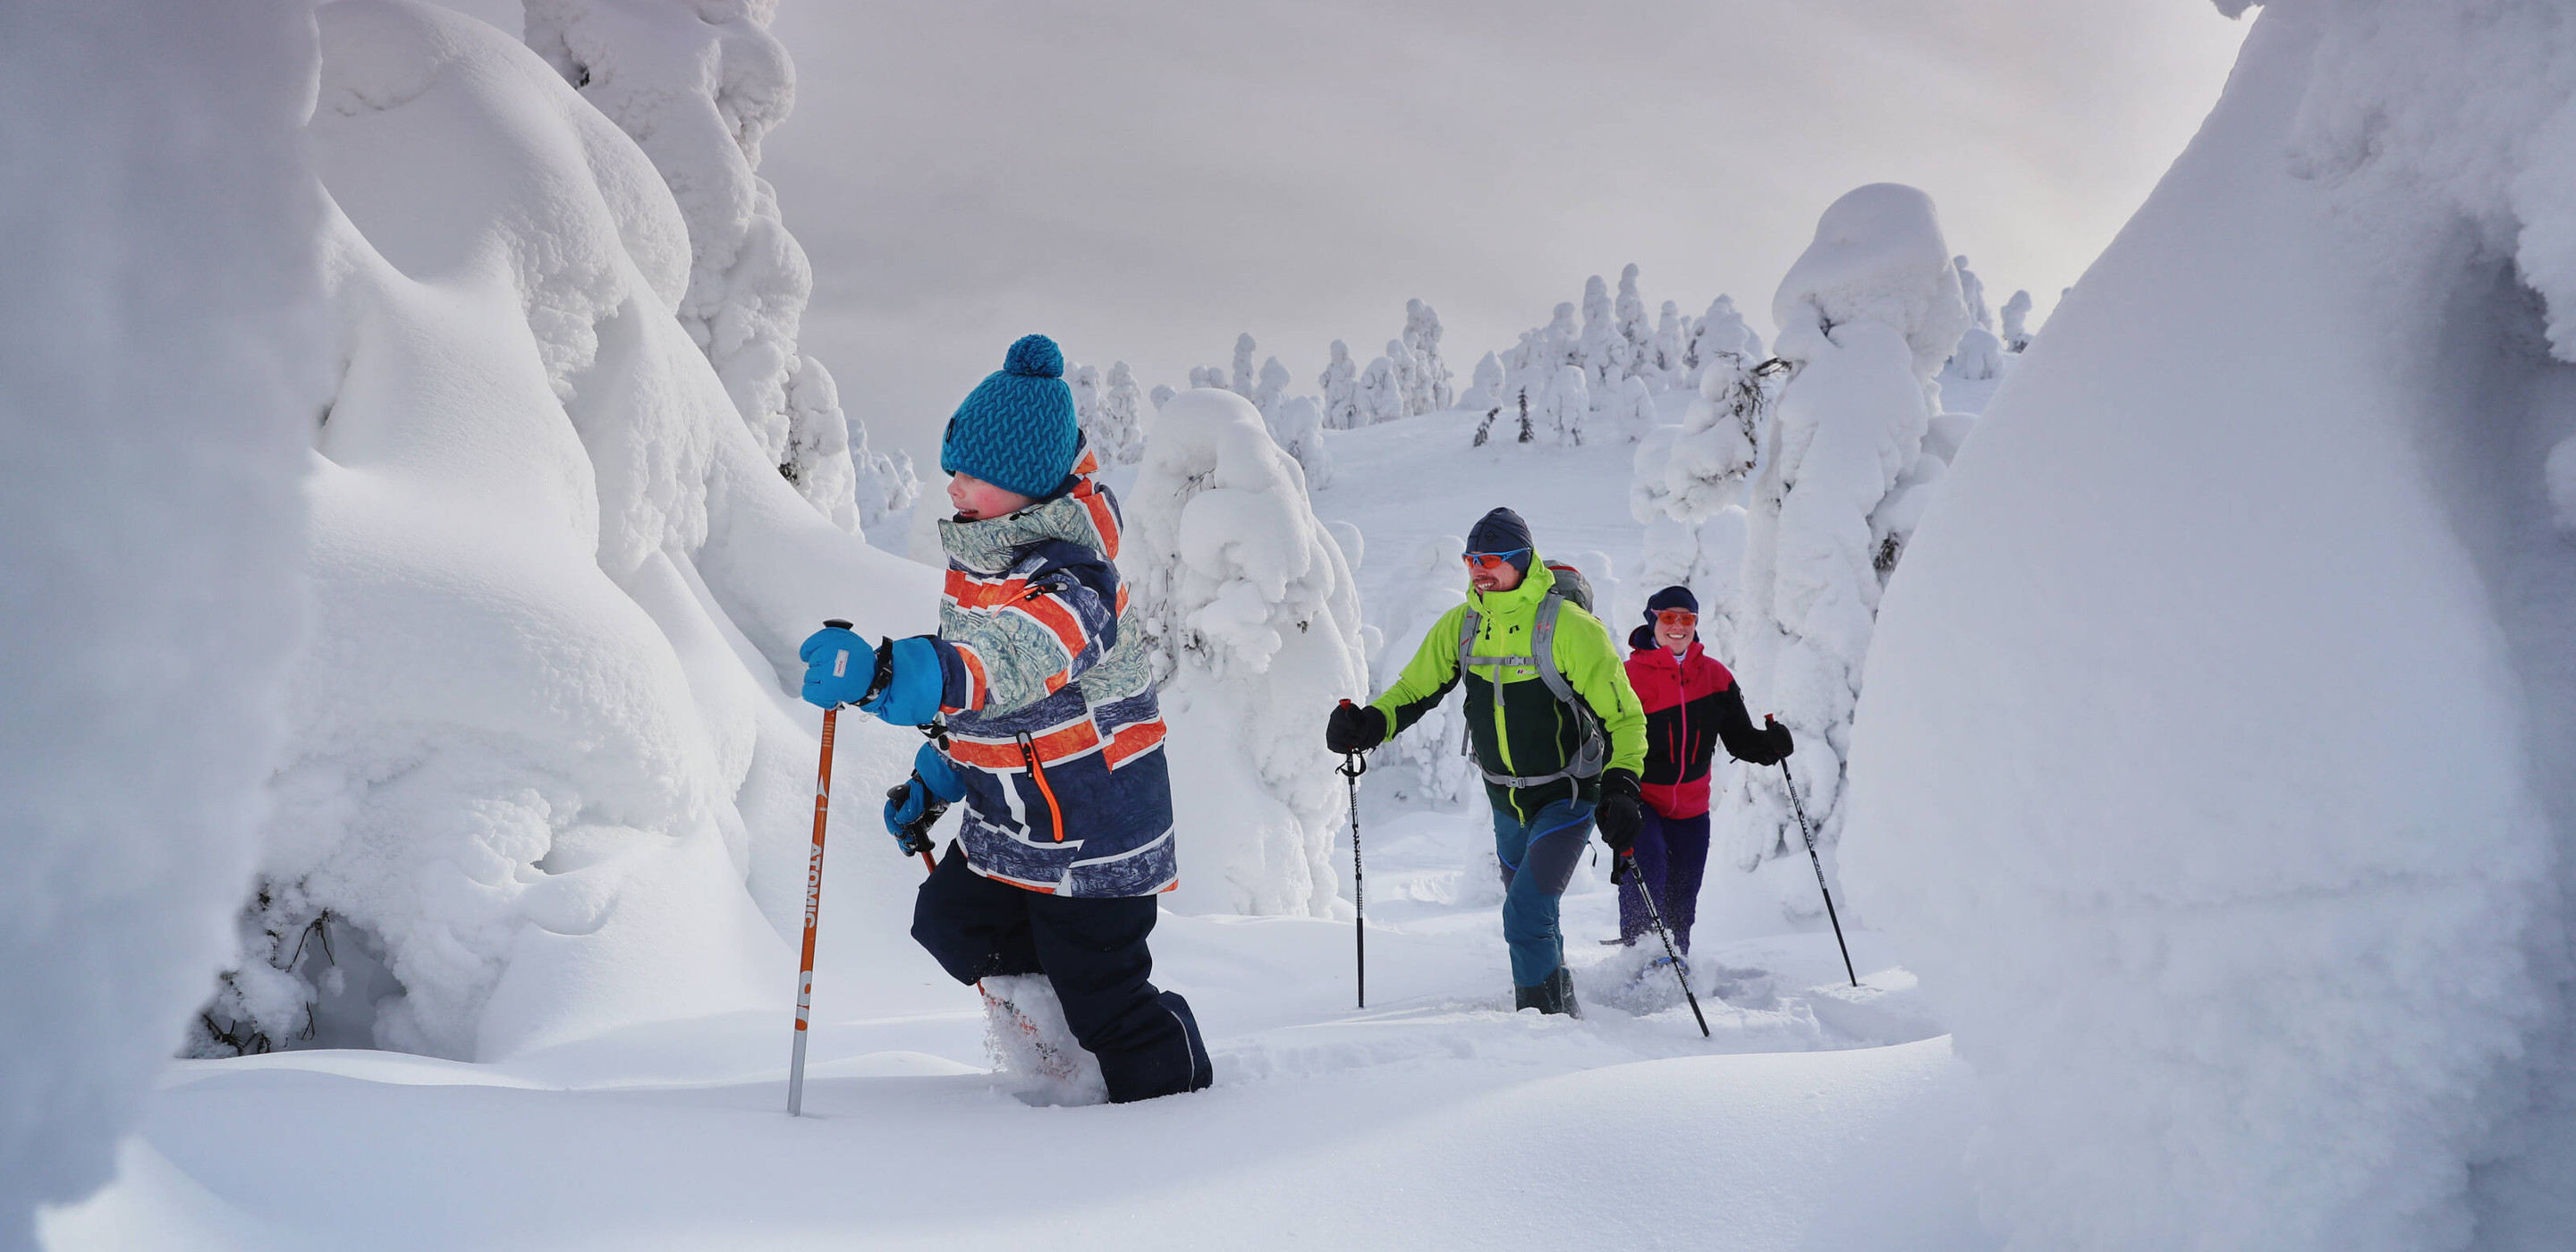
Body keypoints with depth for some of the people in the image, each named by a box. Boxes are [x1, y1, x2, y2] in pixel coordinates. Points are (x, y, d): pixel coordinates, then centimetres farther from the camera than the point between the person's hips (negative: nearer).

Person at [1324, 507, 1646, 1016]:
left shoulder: (1569, 628, -20)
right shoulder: (1461, 626, -4)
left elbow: (1624, 716, -16)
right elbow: (1414, 689, 5)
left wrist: (1621, 791, -28)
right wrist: (1369, 724, -15)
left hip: (1569, 798, -6)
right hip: (1506, 802, 6)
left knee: (1525, 914, -17)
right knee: (1530, 915, 22)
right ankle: (1560, 998, 47)